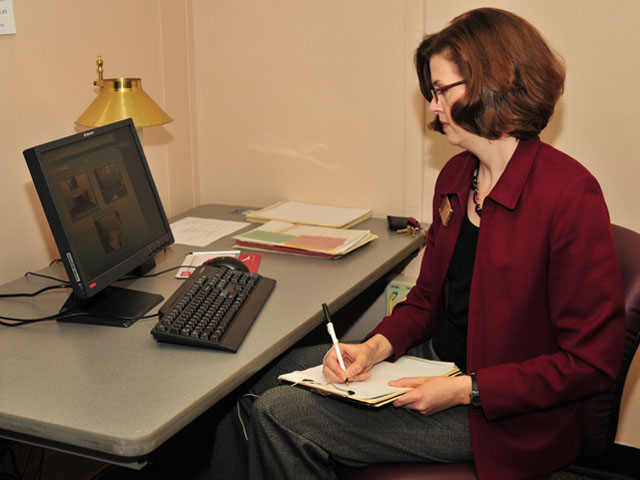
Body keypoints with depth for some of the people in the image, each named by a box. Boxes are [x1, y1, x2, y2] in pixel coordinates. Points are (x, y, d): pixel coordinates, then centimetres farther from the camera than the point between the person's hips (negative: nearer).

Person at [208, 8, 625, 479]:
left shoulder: (569, 194, -21)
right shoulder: (455, 176, 6)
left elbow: (592, 361, -20)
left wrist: (464, 391, -22)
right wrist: (376, 346, -6)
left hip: (498, 414, -8)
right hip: (435, 358, 8)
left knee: (281, 416, -15)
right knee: (256, 393, 1)